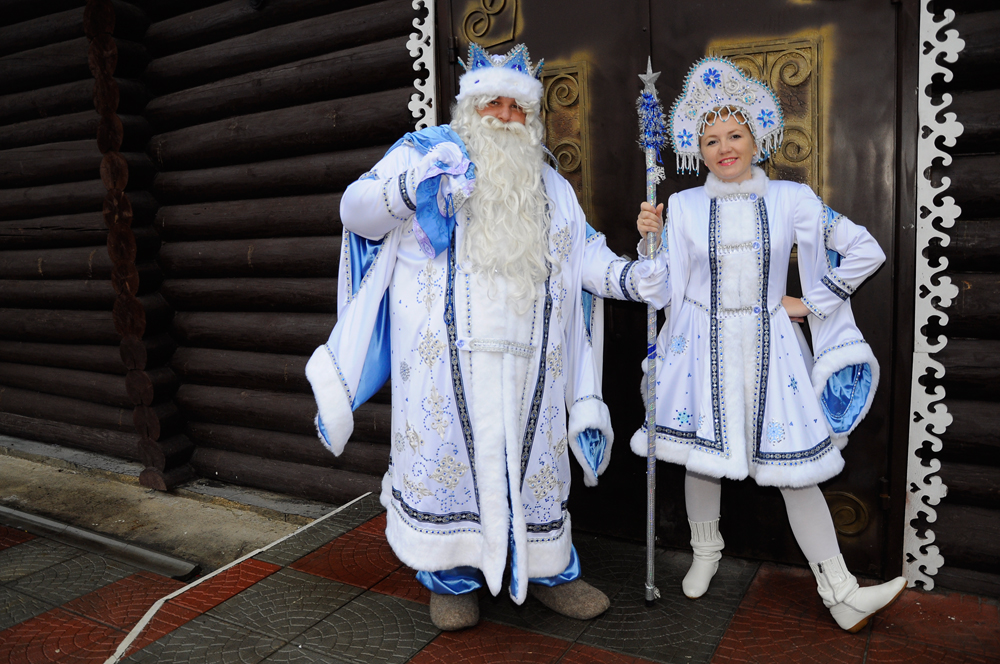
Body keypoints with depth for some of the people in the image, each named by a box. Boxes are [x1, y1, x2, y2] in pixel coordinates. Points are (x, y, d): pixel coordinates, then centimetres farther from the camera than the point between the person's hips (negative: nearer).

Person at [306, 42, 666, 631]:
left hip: (527, 361, 4)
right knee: (448, 457, 3)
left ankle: (548, 570, 28)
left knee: (534, 463, 10)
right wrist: (414, 185, -19)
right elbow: (357, 210, -1)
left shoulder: (551, 186, 19)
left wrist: (627, 276, -1)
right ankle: (451, 578, 22)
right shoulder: (423, 152, 6)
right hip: (448, 356, -3)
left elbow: (582, 253, 18)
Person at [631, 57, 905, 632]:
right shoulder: (684, 206, 1)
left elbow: (866, 251, 5)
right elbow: (666, 286, 3)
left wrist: (811, 303, 2)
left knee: (795, 460, 1)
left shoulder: (791, 199, 0)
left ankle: (840, 592, 13)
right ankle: (706, 553, 34)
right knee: (701, 454, 10)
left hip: (770, 345, 0)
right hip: (705, 346, 1)